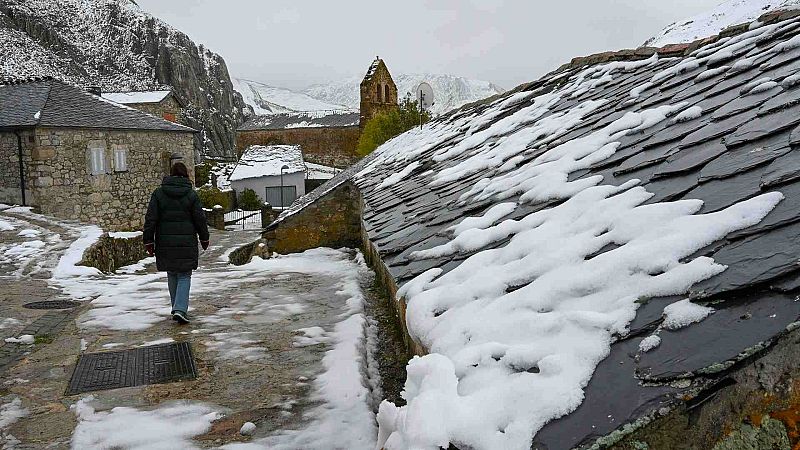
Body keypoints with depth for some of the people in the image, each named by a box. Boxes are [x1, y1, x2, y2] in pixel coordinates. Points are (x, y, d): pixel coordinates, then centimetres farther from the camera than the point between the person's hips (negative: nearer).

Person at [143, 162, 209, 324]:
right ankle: (180, 309, -13)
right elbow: (200, 219, 1)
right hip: (186, 243, -2)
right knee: (184, 276, 4)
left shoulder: (158, 193, 0)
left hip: (165, 243, 2)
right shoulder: (191, 194, -3)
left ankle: (177, 309, 21)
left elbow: (150, 219, -2)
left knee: (172, 276, 15)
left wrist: (149, 241, 3)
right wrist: (204, 238, 15)